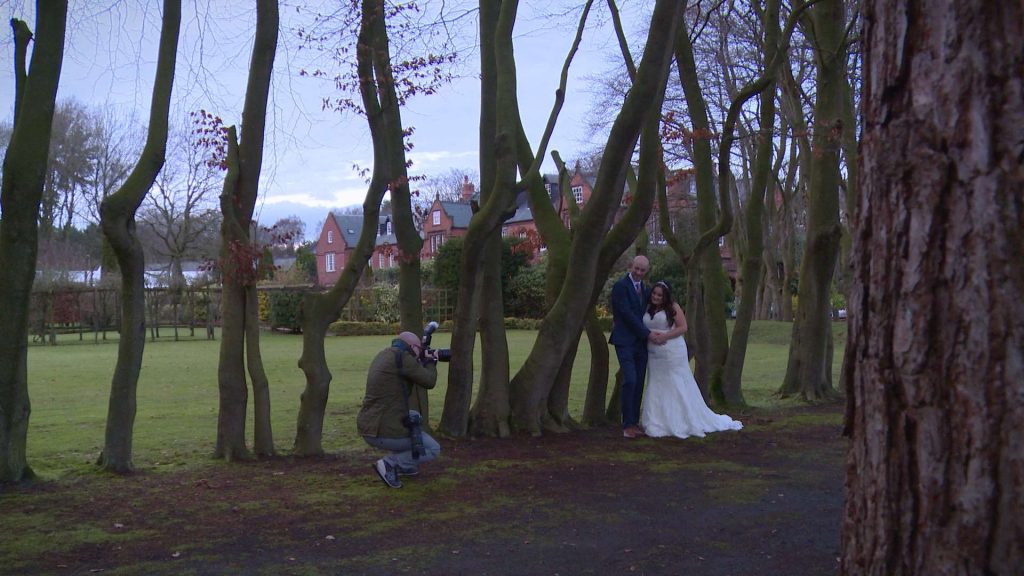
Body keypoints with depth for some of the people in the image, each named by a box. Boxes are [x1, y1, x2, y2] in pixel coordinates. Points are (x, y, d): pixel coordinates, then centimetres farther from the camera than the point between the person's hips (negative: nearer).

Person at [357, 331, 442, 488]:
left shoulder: (383, 355, 13)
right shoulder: (402, 356, -14)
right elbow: (428, 381, -6)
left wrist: (421, 363, 21)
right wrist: (431, 362, 13)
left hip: (367, 427, 9)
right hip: (386, 432, -9)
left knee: (414, 416, 33)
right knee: (433, 449, 11)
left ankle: (404, 465, 27)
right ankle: (389, 464, -4)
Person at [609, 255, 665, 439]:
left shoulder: (644, 289, 16)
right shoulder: (621, 286, -8)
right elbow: (627, 313, -14)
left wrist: (649, 334, 6)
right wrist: (648, 334, -13)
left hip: (640, 342, 7)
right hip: (625, 341, -7)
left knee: (639, 384, 5)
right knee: (630, 381, -13)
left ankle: (635, 422, 11)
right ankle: (627, 425, -7)